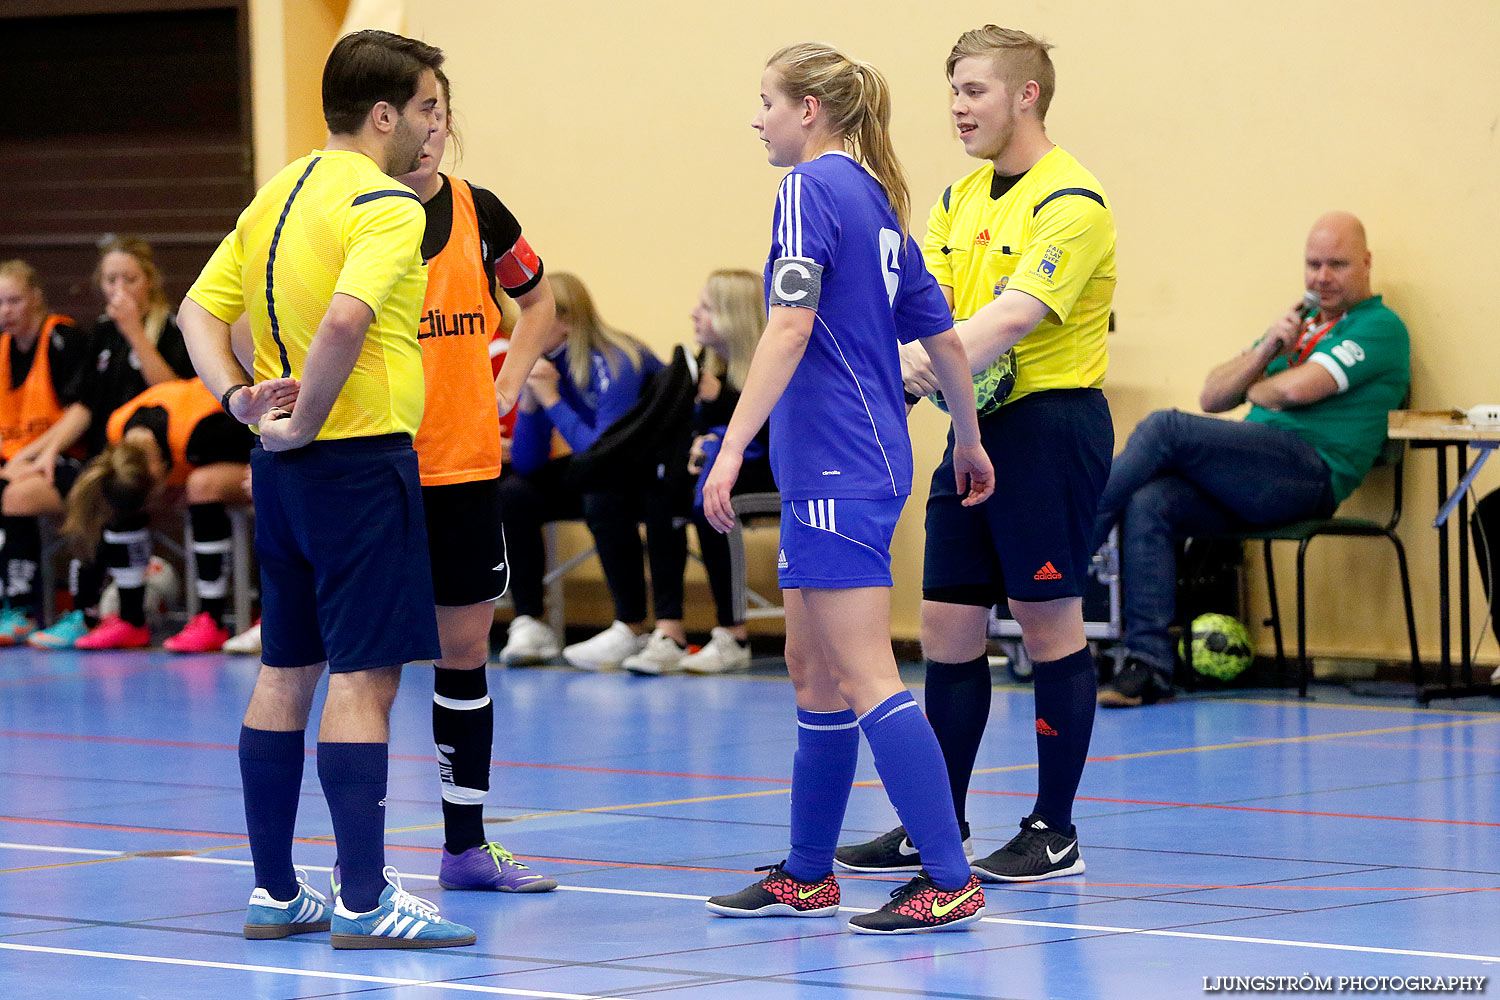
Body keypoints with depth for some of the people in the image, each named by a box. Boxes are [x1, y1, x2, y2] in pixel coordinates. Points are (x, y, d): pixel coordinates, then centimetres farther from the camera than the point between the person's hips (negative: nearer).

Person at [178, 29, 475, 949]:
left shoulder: (278, 195, 14)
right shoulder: (387, 206, -13)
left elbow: (200, 310, 14)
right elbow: (345, 320, -30)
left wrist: (242, 398, 1)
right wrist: (306, 421, -19)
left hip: (283, 467, 9)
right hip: (360, 458, -9)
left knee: (287, 672, 13)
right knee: (363, 674, -7)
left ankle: (275, 892, 18)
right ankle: (365, 900, -8)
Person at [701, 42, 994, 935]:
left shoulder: (813, 187, -10)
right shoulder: (880, 205, 16)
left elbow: (789, 328, -20)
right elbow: (945, 340, 21)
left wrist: (732, 449, -23)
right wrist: (969, 442, 35)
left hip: (838, 470, -10)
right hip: (871, 462, 10)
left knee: (866, 677, -10)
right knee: (812, 668, 15)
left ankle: (950, 884, -12)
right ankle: (807, 878, 22)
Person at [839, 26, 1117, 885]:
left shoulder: (1070, 202, -12)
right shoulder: (961, 200, 15)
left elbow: (1016, 314, -24)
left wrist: (933, 365, -34)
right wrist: (903, 358, -18)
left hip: (1049, 423, -8)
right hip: (975, 428, 8)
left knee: (1050, 624, -2)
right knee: (949, 626, 8)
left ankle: (1056, 832, 6)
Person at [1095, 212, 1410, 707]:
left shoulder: (1380, 326, 4)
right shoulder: (1299, 323, 30)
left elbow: (1298, 389, -11)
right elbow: (1212, 397, 20)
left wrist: (1254, 390, 10)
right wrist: (1265, 349, 4)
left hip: (1310, 472, -8)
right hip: (1254, 479, 8)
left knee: (1164, 428, -22)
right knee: (1148, 503, -21)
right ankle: (1148, 663, -25)